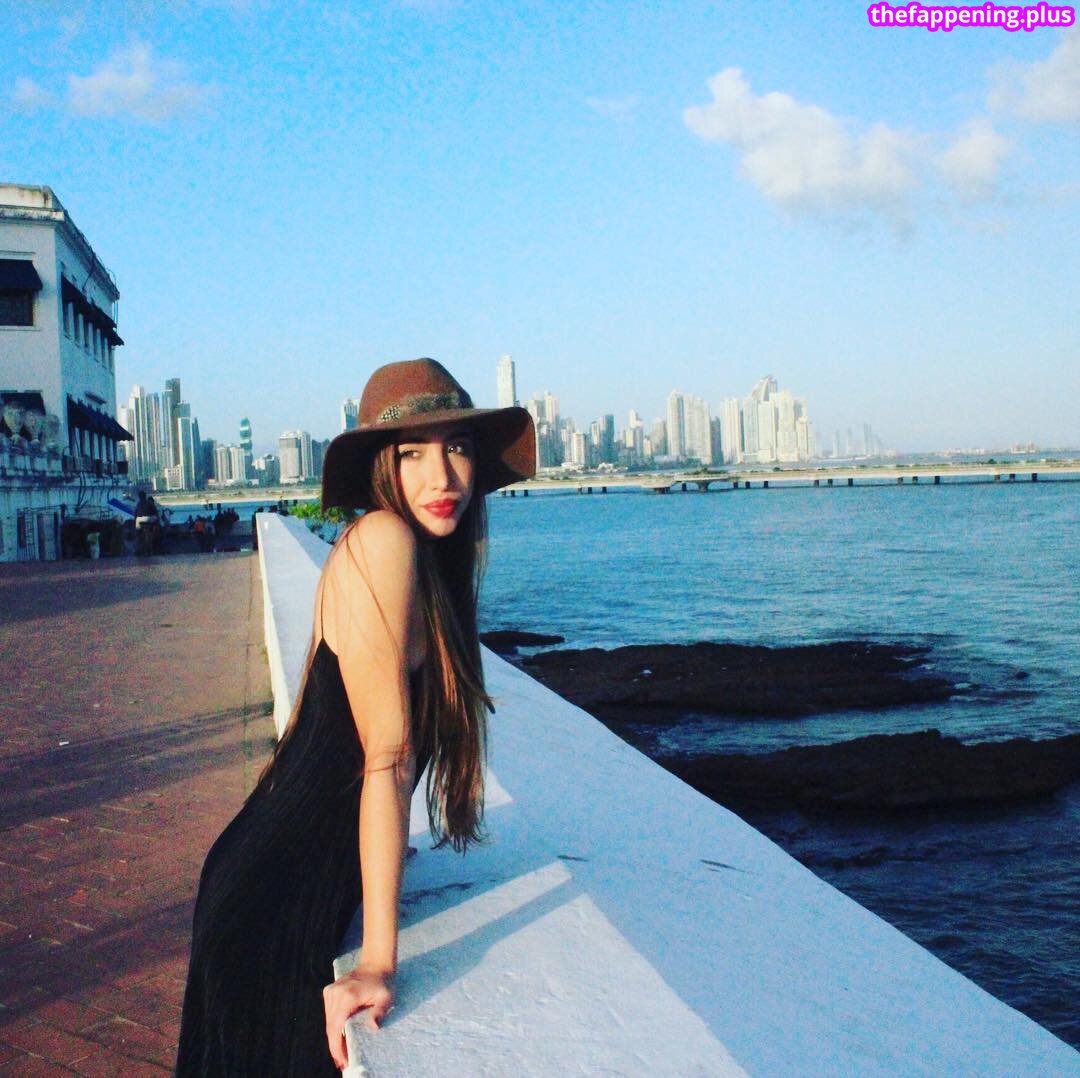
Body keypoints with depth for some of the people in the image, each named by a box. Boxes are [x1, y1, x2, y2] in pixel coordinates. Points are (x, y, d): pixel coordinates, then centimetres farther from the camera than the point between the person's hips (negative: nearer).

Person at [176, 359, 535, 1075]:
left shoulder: (432, 558, 5)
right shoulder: (384, 539, -22)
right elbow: (386, 759, -25)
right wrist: (380, 960, -23)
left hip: (314, 875, 9)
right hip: (282, 904, -9)